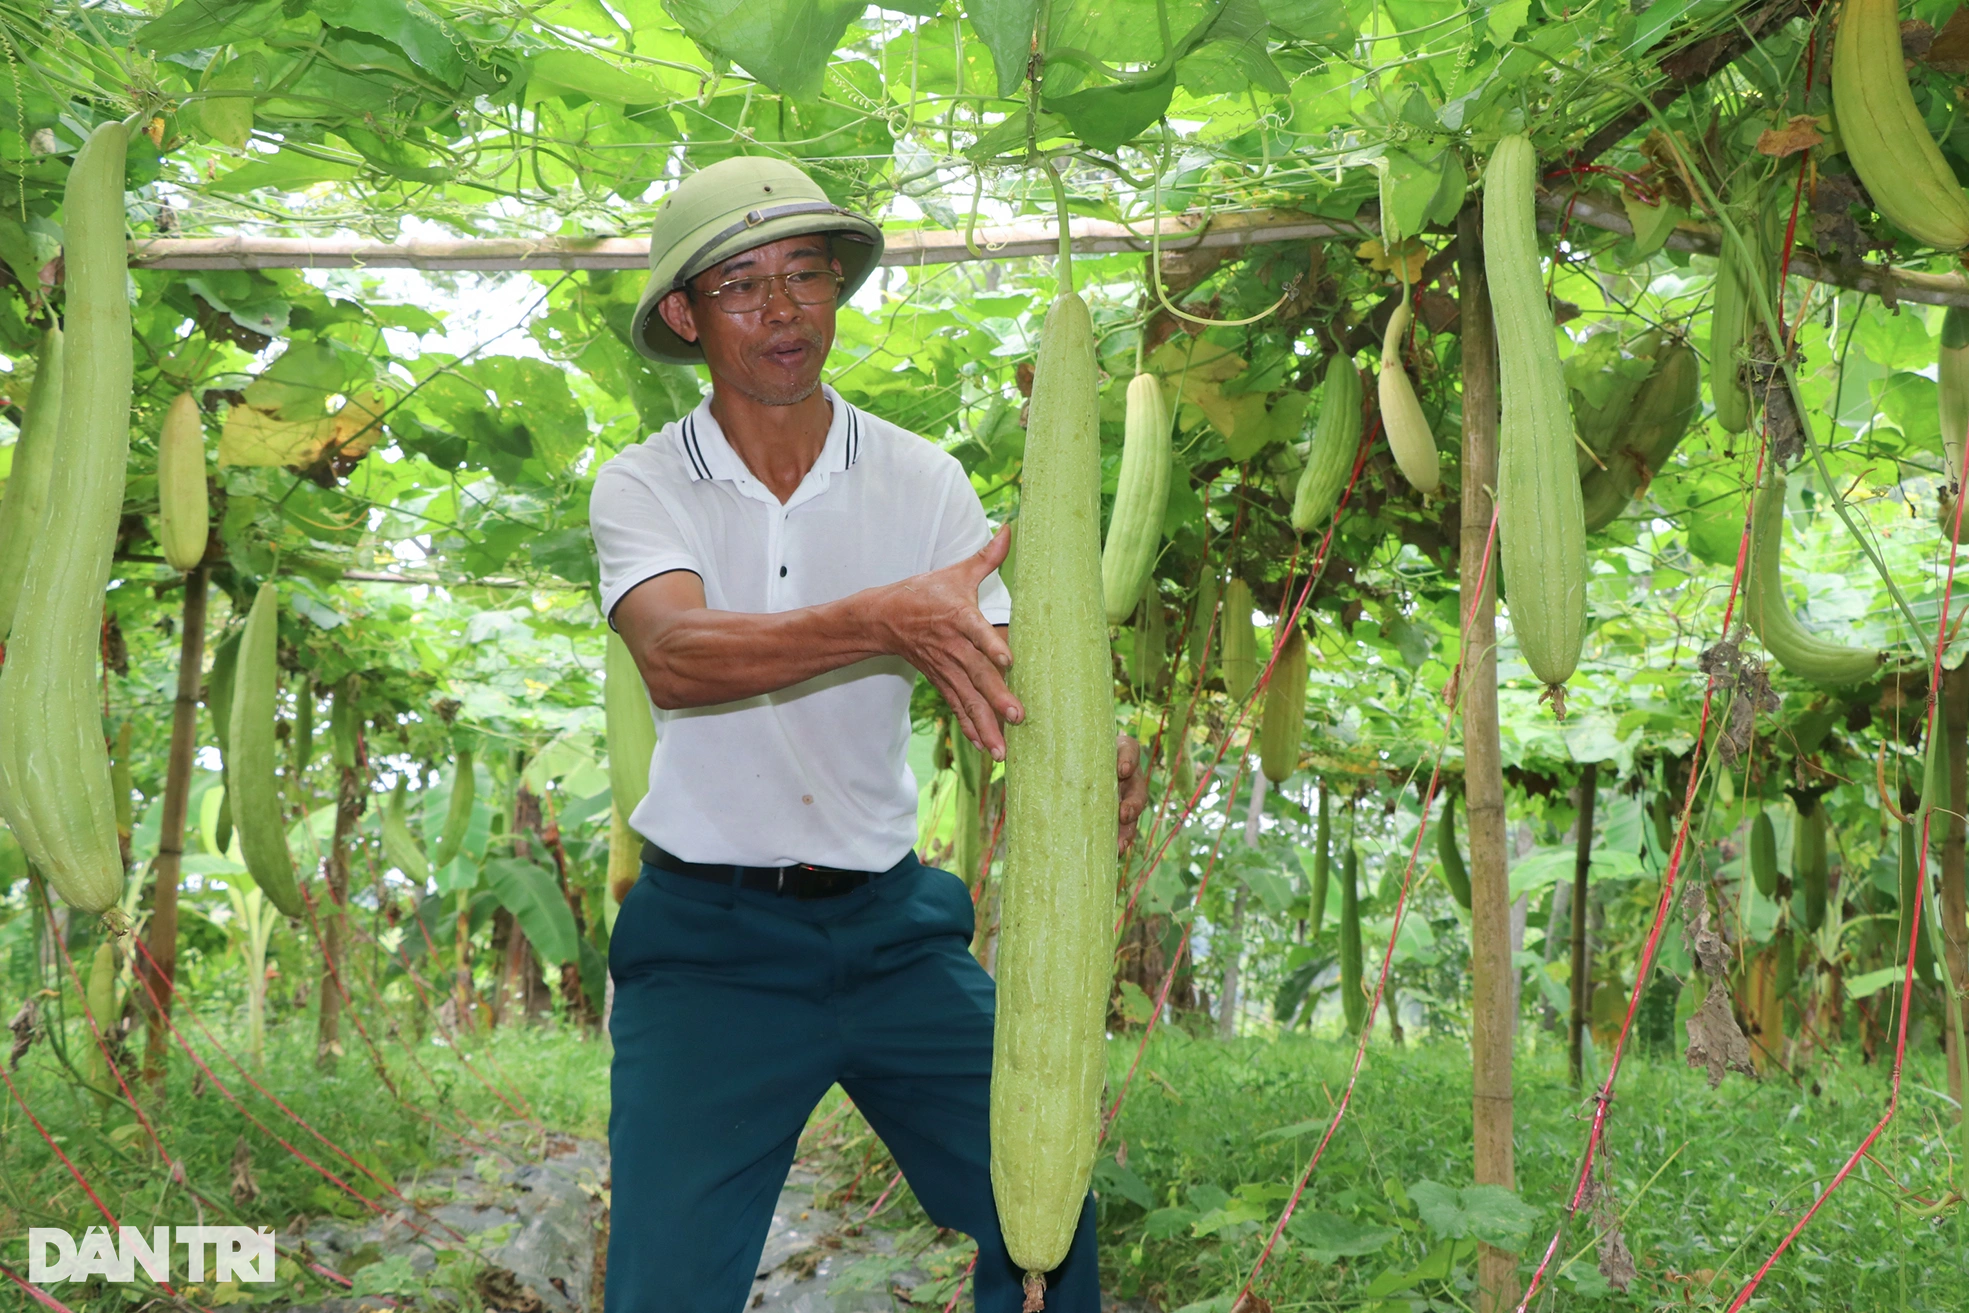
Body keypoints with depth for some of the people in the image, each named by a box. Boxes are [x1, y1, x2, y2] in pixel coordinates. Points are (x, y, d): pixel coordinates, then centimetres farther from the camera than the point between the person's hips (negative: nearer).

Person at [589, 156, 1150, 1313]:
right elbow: (675, 656, -26)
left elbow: (1001, 678, -8)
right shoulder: (643, 486, -5)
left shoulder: (921, 478, 1)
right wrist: (885, 621, -43)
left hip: (893, 924, 2)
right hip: (710, 941, -2)